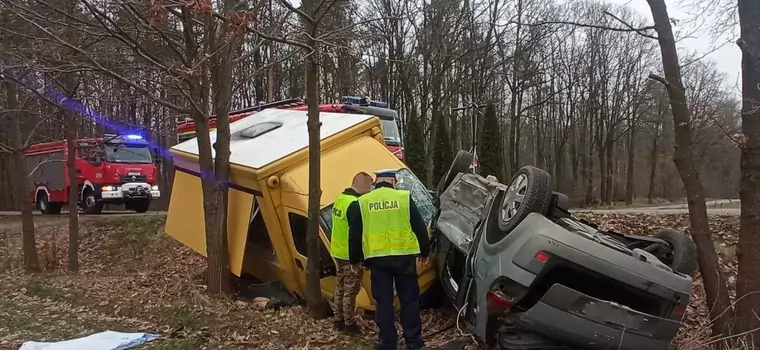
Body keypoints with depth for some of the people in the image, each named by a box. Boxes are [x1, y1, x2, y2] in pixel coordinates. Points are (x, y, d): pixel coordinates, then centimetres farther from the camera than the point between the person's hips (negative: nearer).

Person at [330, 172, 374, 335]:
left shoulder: (339, 199, 6)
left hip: (337, 251, 9)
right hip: (351, 254, -9)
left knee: (341, 287, 18)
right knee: (350, 290, 2)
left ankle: (339, 320, 28)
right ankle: (349, 324, 12)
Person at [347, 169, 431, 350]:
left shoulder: (361, 203, 3)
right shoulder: (404, 198, 0)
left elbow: (355, 234, 4)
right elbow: (419, 227, 3)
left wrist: (355, 259, 14)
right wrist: (425, 251, 14)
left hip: (377, 258, 1)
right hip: (404, 256, 0)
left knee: (383, 301, 9)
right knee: (409, 299, 12)